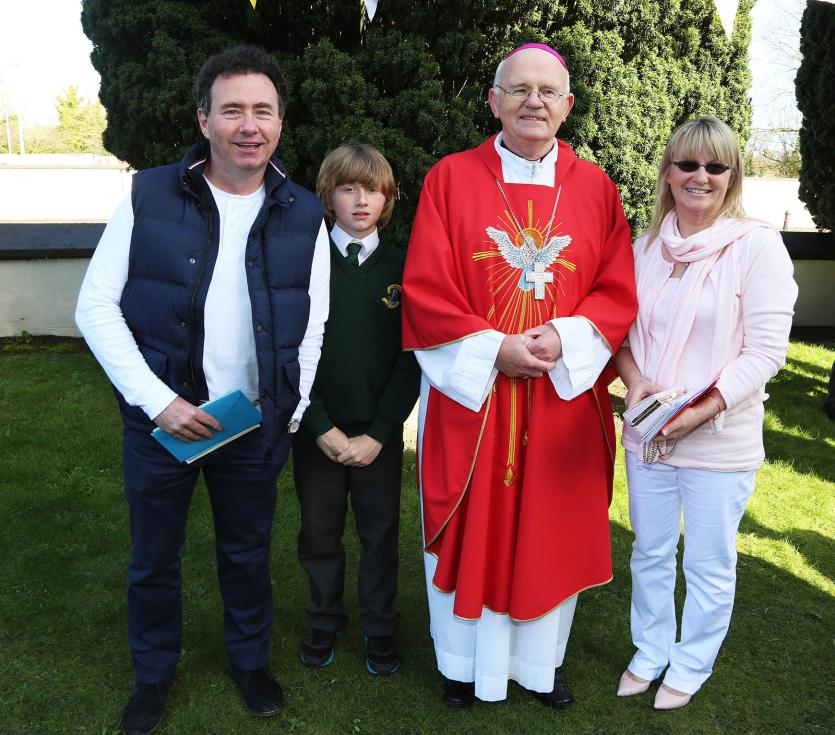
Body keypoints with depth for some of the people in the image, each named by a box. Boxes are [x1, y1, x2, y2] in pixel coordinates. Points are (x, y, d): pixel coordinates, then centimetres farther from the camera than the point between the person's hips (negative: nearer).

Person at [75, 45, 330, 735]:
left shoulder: (304, 215, -2)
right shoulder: (149, 198, -7)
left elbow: (314, 324, 4)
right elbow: (96, 306, -7)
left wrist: (291, 413, 0)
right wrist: (157, 400, -14)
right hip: (160, 419, 0)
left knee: (248, 554, 18)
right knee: (153, 560, 16)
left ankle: (251, 659, 43)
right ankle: (154, 673, 41)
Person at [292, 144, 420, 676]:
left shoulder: (401, 266, -1)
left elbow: (410, 358, -3)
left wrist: (379, 433, -10)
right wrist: (323, 428, -11)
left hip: (380, 432, 0)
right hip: (316, 430, 0)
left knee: (381, 533, 11)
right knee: (319, 534, 13)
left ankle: (380, 627, 31)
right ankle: (326, 621, 35)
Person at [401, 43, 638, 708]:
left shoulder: (596, 188, 5)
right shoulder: (451, 178, -2)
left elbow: (618, 292, 2)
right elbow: (426, 292, -6)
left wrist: (564, 339, -15)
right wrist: (495, 350, -15)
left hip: (565, 394, 2)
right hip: (470, 391, -2)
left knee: (554, 527, 12)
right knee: (472, 526, 10)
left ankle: (542, 660, 35)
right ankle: (466, 661, 32)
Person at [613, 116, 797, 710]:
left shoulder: (758, 245, -10)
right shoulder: (648, 245, 4)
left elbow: (765, 350, -13)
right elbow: (623, 327, 9)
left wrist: (702, 410, -22)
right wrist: (635, 382, -10)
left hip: (720, 442, -4)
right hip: (646, 436, 4)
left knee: (710, 567, 13)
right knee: (650, 554, 19)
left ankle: (690, 667, 36)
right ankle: (650, 653, 41)